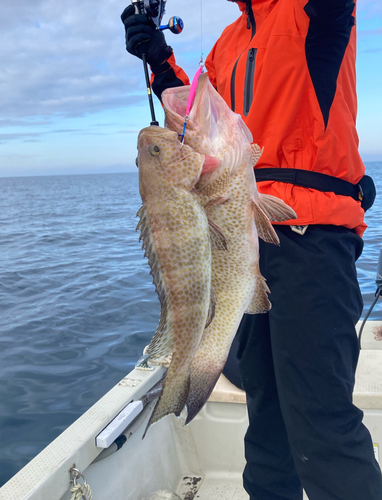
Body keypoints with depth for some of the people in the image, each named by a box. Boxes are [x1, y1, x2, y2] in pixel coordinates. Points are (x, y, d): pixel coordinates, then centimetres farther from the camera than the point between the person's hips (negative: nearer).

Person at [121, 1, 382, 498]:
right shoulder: (229, 41, 24)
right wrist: (161, 62, 12)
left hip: (307, 236, -7)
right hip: (247, 238, 8)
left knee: (320, 417, -11)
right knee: (265, 403, 17)